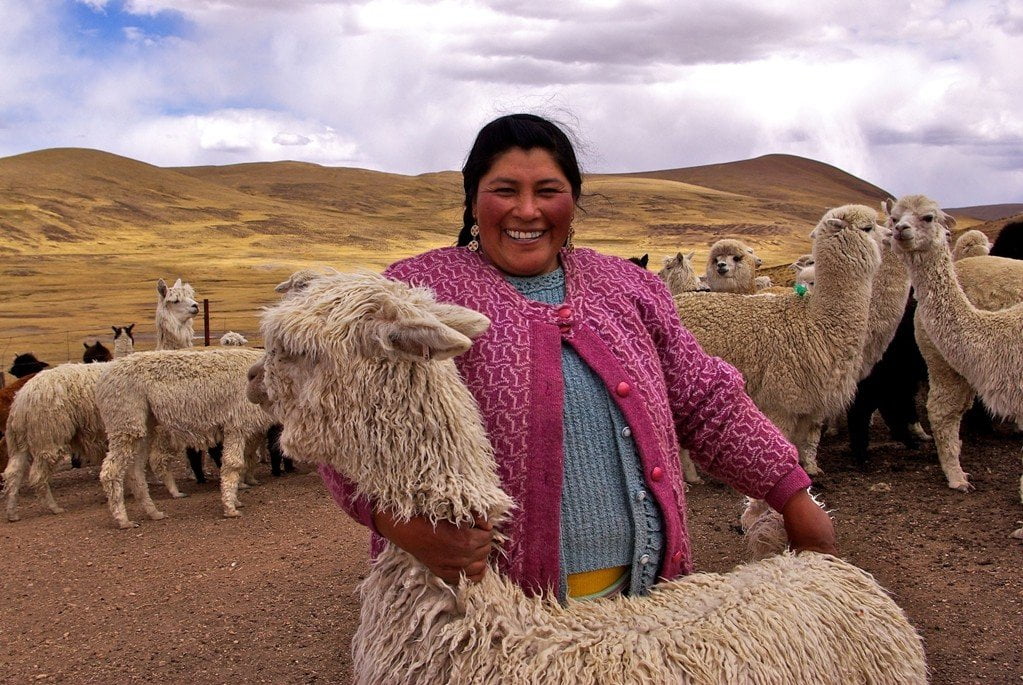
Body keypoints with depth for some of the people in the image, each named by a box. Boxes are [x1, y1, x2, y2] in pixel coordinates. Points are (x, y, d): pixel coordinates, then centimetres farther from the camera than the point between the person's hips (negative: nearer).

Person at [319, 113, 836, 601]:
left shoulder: (627, 286, 10)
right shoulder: (419, 289, -5)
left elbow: (708, 403, 13)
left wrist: (794, 498, 9)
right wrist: (400, 519, -33)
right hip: (483, 598, -4)